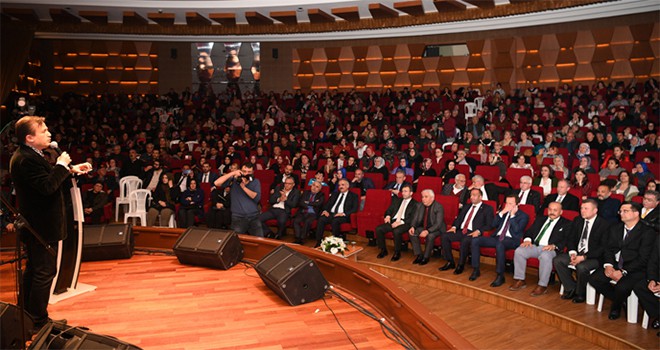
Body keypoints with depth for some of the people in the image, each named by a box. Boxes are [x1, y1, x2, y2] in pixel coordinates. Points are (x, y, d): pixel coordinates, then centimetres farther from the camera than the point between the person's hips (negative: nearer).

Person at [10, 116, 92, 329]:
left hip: (36, 225, 11)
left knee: (34, 270, 21)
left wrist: (71, 170, 9)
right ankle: (39, 322, 7)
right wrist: (62, 165, -19)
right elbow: (47, 186, -30)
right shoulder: (26, 160, -23)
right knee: (45, 272, -3)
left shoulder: (28, 156, 12)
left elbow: (48, 180, 18)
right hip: (42, 227, -11)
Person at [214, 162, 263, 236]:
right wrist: (233, 173, -15)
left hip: (254, 217, 1)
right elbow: (217, 183, -12)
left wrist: (244, 187, -17)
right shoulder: (233, 180, 2)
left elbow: (257, 198, -8)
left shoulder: (256, 182, 7)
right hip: (238, 218, -1)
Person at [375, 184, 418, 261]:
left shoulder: (415, 204, 5)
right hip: (393, 221, 6)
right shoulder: (397, 200, 22)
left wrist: (400, 222, -19)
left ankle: (397, 253, -16)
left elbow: (412, 219, -6)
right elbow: (389, 210, 21)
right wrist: (388, 216, -3)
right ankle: (383, 250, -3)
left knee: (396, 231, -37)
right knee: (378, 229, -18)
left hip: (405, 223, -5)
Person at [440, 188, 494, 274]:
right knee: (445, 236, -19)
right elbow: (459, 218, 22)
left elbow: (489, 225, -3)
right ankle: (450, 263, -8)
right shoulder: (466, 207, 25)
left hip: (473, 233, -6)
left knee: (465, 241, -38)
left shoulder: (487, 208, 6)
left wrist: (478, 231, -19)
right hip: (461, 231, 6)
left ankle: (460, 265, -19)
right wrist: (454, 227, 1)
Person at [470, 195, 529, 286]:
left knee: (499, 244, -41)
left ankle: (500, 276, -31)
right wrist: (502, 213, 1)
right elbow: (493, 224, 11)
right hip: (497, 237, 6)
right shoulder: (503, 212, 20)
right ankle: (476, 270, -8)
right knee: (475, 240, -16)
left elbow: (516, 230, -10)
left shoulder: (523, 216, 5)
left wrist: (512, 215, -7)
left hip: (511, 240, -6)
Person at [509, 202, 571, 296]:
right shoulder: (540, 219, 26)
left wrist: (554, 246, -21)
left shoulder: (566, 224, 10)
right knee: (519, 251, -21)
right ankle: (520, 281, -12)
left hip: (549, 249, -5)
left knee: (545, 256, -38)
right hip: (534, 245, 5)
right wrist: (527, 239, -2)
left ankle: (542, 286, -27)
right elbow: (529, 231, 21)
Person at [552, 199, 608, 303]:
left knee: (581, 267, -35)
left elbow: (603, 248, -16)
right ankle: (571, 289, -3)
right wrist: (572, 253, -9)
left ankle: (580, 294, -7)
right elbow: (570, 239, 12)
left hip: (594, 257, -6)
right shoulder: (577, 220, 9)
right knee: (557, 260, -15)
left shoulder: (604, 225, -10)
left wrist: (583, 257, -22)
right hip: (576, 254, 6)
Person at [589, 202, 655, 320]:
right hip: (614, 265, 6)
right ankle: (619, 300, 9)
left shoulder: (648, 232, -7)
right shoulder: (615, 229, 14)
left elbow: (643, 259, -13)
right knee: (593, 279, -15)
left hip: (635, 269, -6)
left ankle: (616, 307, 5)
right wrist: (608, 265, -11)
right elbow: (608, 249, 9)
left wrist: (623, 272, -20)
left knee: (621, 287, -31)